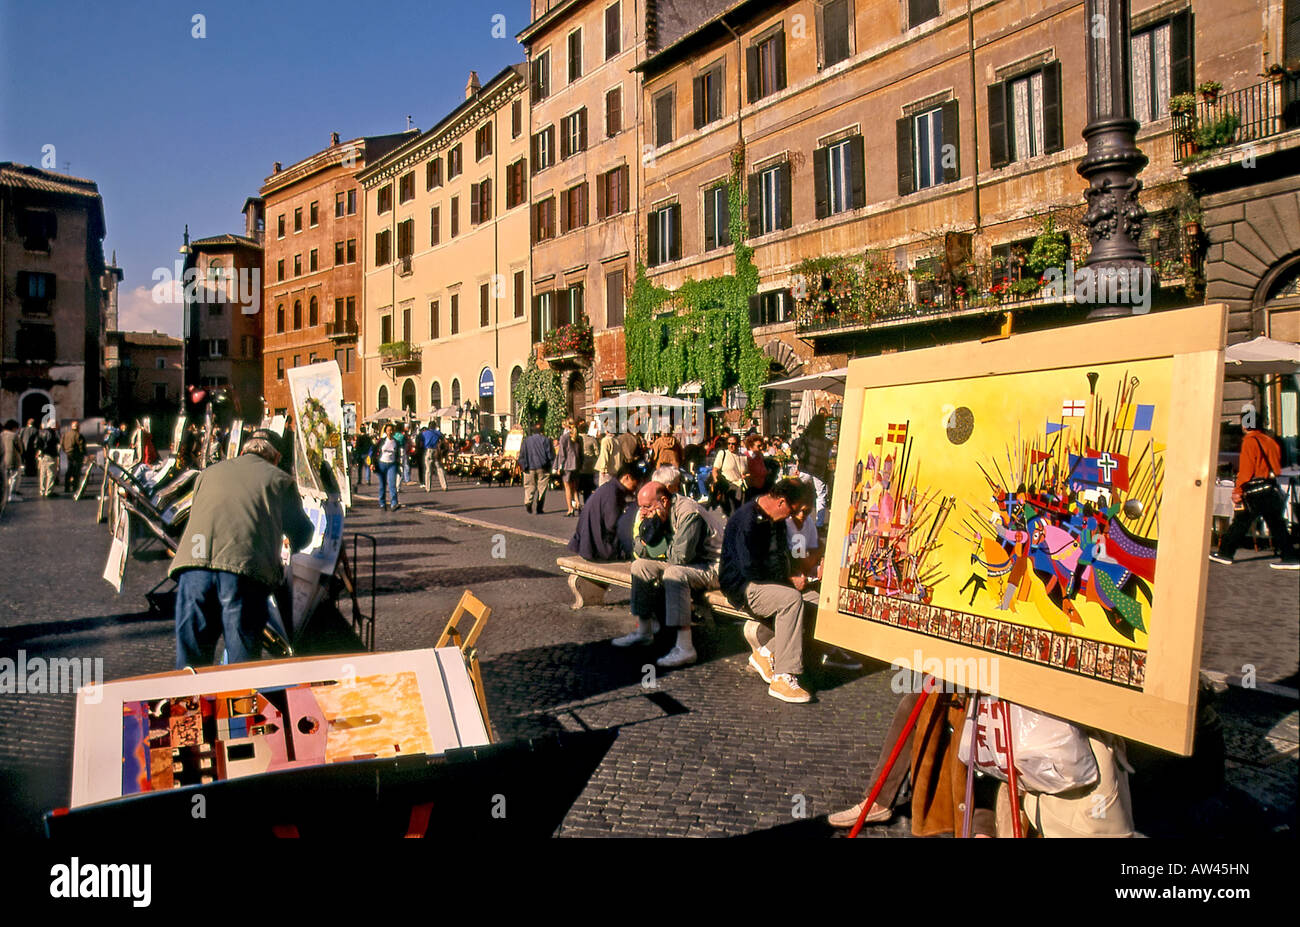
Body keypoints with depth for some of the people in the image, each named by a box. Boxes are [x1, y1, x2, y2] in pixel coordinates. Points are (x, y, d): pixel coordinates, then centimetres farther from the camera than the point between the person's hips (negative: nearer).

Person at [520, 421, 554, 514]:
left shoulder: (526, 440, 3)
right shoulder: (545, 440, -5)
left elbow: (522, 455, 1)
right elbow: (551, 455, -7)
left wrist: (523, 466, 7)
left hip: (530, 468, 2)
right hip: (543, 468, -2)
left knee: (530, 486, 10)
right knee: (541, 487, 5)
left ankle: (528, 502, -15)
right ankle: (539, 508, 2)